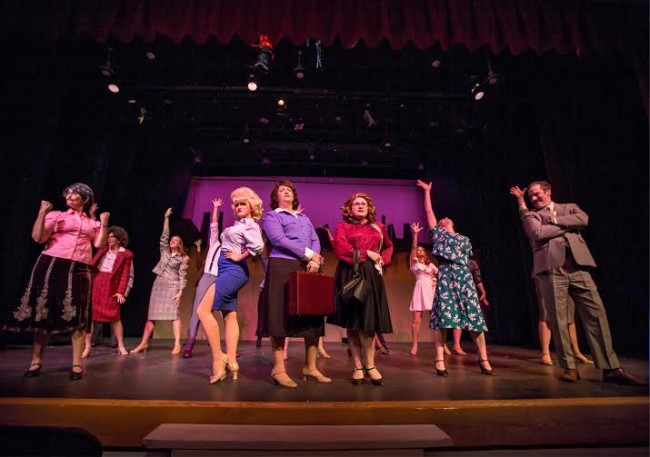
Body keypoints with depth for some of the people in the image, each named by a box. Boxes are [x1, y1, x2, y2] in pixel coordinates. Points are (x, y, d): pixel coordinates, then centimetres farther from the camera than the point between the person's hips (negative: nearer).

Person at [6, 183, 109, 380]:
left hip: (78, 269, 1)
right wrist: (42, 213, -6)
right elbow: (38, 237, 0)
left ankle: (77, 364, 1)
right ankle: (36, 361, 16)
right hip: (53, 265, 0)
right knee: (44, 313, 3)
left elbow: (99, 244, 3)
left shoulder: (92, 223, 17)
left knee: (77, 316, -3)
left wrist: (104, 223, -2)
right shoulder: (56, 215, 12)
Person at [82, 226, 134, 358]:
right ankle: (87, 348, 9)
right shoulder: (103, 249, 11)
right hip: (95, 284, 4)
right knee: (90, 315, 1)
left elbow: (125, 275, -4)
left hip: (111, 287, -4)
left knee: (114, 317, 1)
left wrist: (121, 291, -13)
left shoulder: (126, 254, -1)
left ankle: (121, 346, 12)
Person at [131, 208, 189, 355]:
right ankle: (144, 343, 9)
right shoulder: (164, 251, 14)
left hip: (172, 286, -4)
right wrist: (166, 218, 10)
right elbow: (164, 236, 9)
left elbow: (182, 276, -3)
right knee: (152, 314, 4)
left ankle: (177, 344, -14)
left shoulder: (183, 258, 3)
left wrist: (180, 292, -12)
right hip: (158, 284, 5)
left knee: (173, 314, -11)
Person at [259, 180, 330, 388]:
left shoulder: (305, 219, 27)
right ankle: (278, 369, -1)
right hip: (283, 267, -6)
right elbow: (279, 239, -9)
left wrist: (315, 260, -7)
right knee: (281, 316, -8)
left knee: (313, 316, 2)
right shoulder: (271, 216, 8)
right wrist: (309, 254, -11)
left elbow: (316, 240, 14)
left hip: (308, 269, 6)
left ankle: (310, 367, 9)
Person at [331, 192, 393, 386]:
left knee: (369, 321, -2)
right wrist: (366, 254, -8)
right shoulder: (342, 226, 6)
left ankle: (369, 365, 6)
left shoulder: (378, 227, 17)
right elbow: (340, 248, -10)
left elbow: (388, 246, 28)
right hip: (350, 276, -2)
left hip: (371, 276, 2)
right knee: (353, 322, -1)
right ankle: (358, 366, 7)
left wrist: (383, 260, 8)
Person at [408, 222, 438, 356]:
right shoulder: (414, 262, 13)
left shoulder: (431, 264, 24)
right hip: (420, 289, -3)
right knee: (416, 319, -9)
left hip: (431, 290, 3)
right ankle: (415, 345, -4)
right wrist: (415, 234, -10)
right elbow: (413, 247, 0)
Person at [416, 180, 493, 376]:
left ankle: (483, 359, 7)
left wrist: (480, 283, 16)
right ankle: (440, 360, -5)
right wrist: (427, 191, 19)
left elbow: (468, 260, 23)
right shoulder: (438, 233, 16)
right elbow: (429, 211, 15)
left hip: (464, 275, 3)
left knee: (474, 315, -3)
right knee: (443, 316, -9)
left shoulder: (465, 239, 24)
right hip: (446, 275, -3)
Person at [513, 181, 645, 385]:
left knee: (596, 313, -3)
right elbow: (538, 233, -7)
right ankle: (569, 367, 7)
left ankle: (611, 368, 3)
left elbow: (583, 219, 1)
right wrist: (566, 227, 2)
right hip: (550, 268, -2)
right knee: (558, 319, -2)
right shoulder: (531, 215, 14)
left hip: (577, 266, 2)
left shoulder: (569, 207, 23)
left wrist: (554, 220, 1)